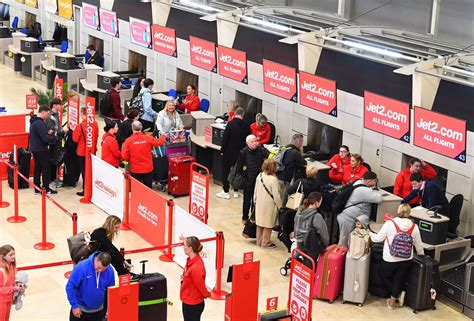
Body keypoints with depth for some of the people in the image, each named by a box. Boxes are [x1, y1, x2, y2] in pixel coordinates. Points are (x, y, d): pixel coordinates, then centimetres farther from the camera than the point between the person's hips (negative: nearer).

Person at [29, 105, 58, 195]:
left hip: (34, 148, 10)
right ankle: (46, 188, 3)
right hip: (41, 150, -10)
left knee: (37, 168, 13)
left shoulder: (33, 121, 11)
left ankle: (37, 188, 17)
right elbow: (45, 138, -26)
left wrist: (48, 133, 5)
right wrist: (54, 138, -10)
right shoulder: (39, 123, -21)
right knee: (46, 168, 0)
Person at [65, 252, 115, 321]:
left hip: (97, 311, 3)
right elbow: (70, 286, -18)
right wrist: (74, 305, -17)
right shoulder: (82, 267, -24)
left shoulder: (110, 271, -13)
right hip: (80, 310, -3)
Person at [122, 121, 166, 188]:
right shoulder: (148, 138, -10)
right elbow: (159, 142, 6)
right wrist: (163, 136, 28)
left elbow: (124, 156, -11)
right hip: (148, 169, 1)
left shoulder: (128, 141, -13)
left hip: (135, 170, -1)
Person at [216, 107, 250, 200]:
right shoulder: (246, 126, -5)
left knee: (225, 171, 7)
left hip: (229, 152, -4)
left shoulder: (230, 124, -16)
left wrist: (222, 150, -4)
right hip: (240, 153, 4)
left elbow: (225, 138, -14)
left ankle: (226, 192, 9)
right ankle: (236, 191, 21)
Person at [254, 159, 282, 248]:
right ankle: (265, 242, 16)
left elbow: (255, 191, 7)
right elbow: (276, 195, -19)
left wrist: (255, 201, 21)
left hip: (259, 204, 7)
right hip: (269, 206, -7)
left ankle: (259, 241, 29)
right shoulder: (273, 180, -24)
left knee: (259, 224, 17)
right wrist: (280, 206, -7)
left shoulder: (259, 176, -3)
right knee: (268, 225, 7)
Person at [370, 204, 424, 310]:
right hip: (406, 260, 2)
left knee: (386, 277, 23)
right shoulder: (414, 227, -7)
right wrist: (421, 255, 25)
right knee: (399, 281, 18)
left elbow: (378, 238, -6)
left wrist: (370, 234, 15)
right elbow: (419, 245, 5)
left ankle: (399, 294, 14)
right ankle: (393, 301, 24)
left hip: (390, 260, -2)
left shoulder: (389, 223, -15)